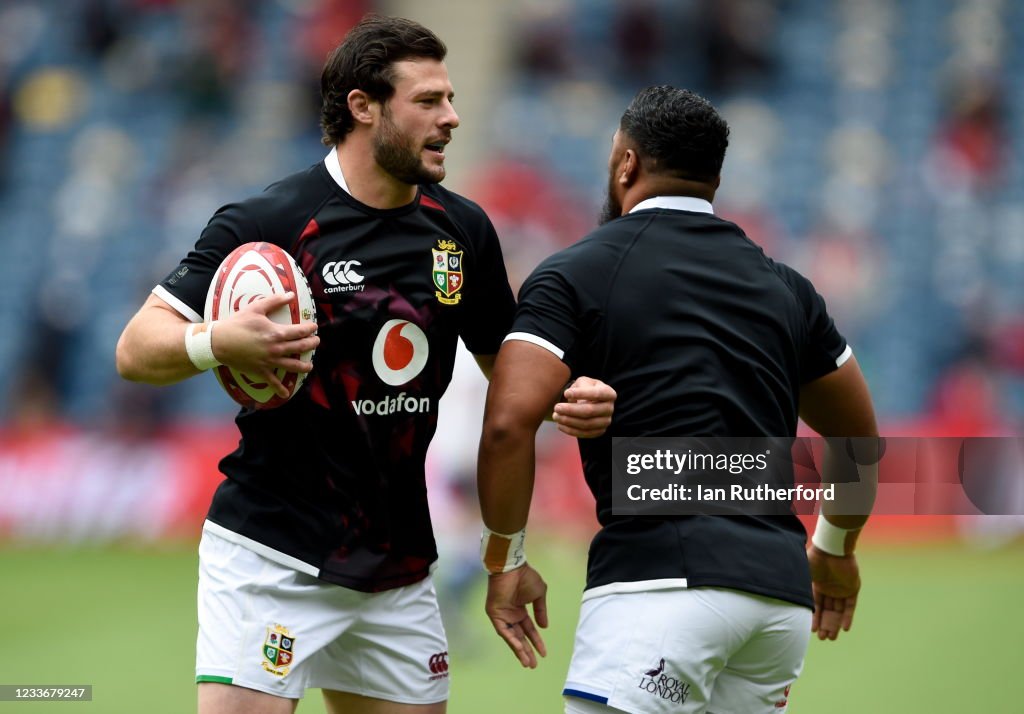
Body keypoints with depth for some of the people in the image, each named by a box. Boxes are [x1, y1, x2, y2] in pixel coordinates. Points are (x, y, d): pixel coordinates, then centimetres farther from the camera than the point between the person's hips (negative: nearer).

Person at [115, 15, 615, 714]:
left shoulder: (464, 230, 7)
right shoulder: (269, 222, -11)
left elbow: (508, 361, 19)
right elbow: (137, 349, -10)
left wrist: (575, 397, -3)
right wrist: (219, 343, -32)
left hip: (400, 566, 6)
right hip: (271, 557, -6)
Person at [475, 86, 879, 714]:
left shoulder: (575, 275, 4)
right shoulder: (782, 286, 19)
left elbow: (510, 421, -10)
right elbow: (860, 441, 28)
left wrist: (506, 559, 3)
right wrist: (836, 550, 44)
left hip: (663, 584, -6)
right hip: (780, 586, 6)